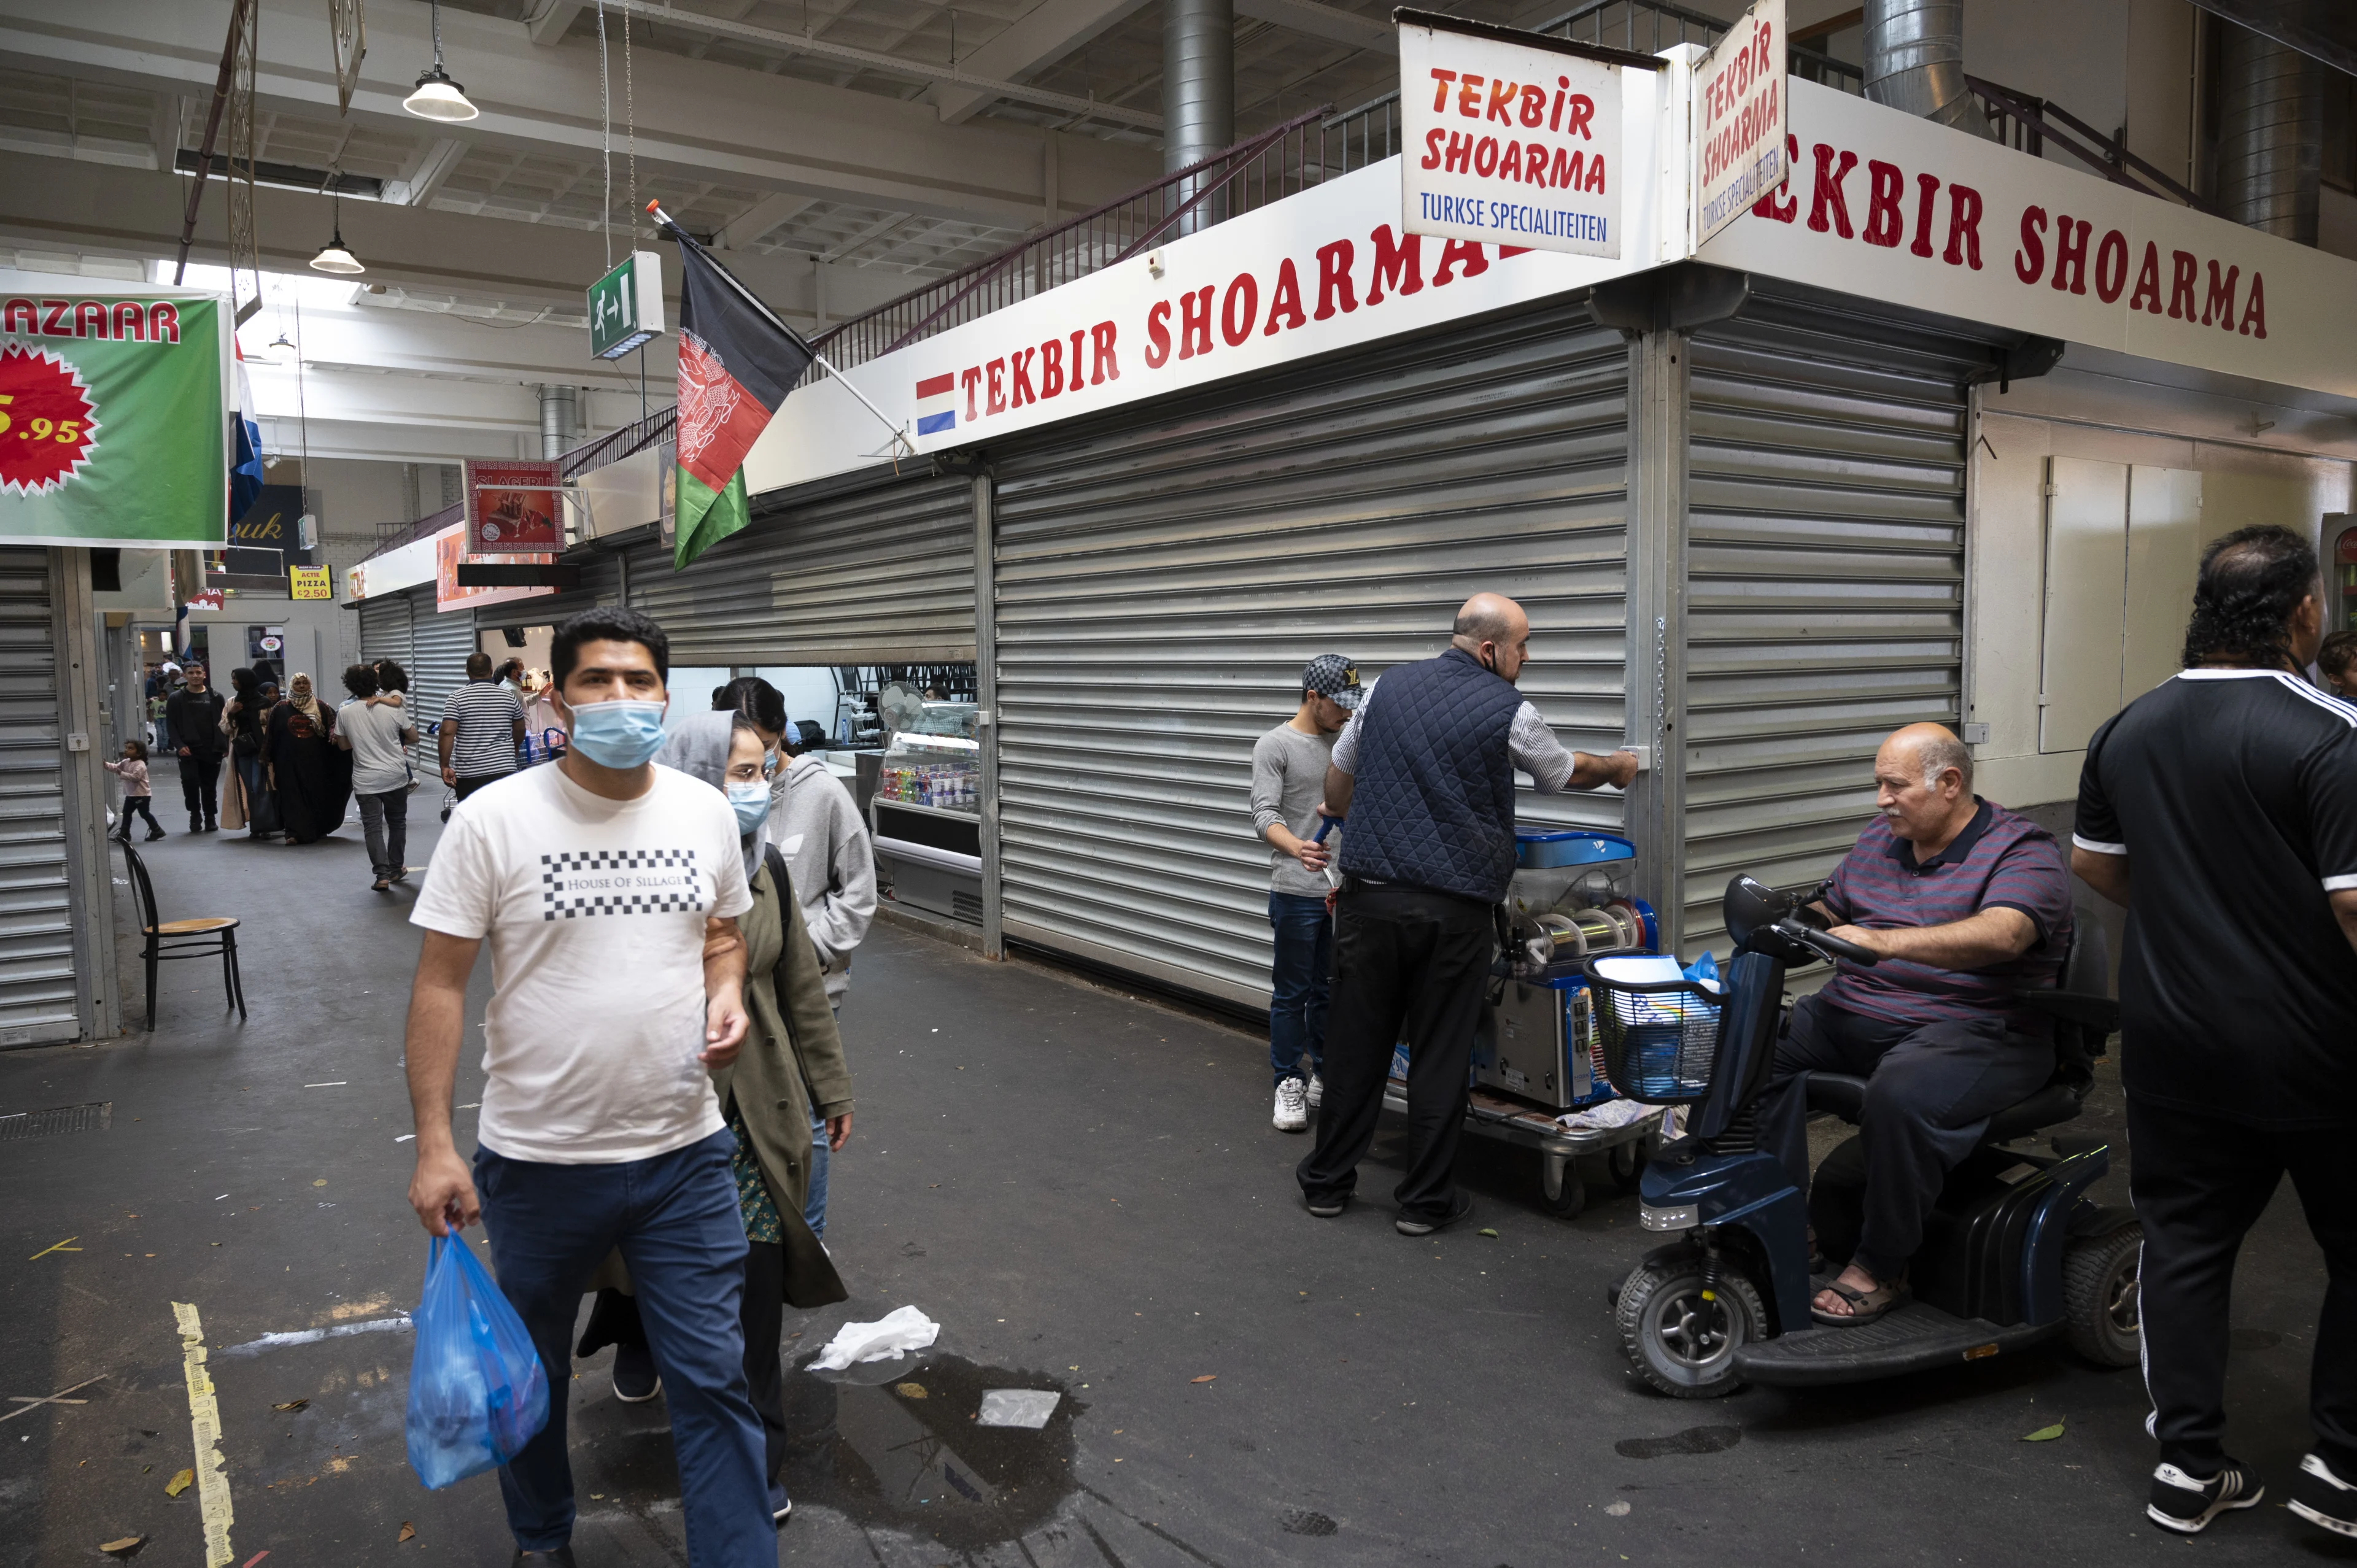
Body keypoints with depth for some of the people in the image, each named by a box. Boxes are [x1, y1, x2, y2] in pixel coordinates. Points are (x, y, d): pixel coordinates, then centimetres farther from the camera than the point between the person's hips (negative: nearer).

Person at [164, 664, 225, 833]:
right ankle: (195, 816, 4)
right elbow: (171, 724, 2)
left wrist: (224, 745, -2)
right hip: (188, 750, -1)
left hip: (211, 750, 1)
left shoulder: (215, 697, 8)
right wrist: (179, 746, -11)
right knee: (190, 782, -14)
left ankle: (210, 819, 18)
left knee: (210, 787, 7)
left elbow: (224, 723, 8)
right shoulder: (177, 698, 5)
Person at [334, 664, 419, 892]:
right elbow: (414, 738, 4)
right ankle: (396, 869, 24)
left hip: (365, 780, -1)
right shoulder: (391, 709, -5)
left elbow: (343, 745, 7)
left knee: (373, 827, 1)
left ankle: (382, 873, -11)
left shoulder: (344, 713, -5)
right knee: (397, 822, 16)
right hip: (395, 777, 1)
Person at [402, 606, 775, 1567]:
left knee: (714, 1381, 5)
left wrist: (727, 995, -6)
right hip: (538, 1161, -1)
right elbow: (441, 983, -8)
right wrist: (433, 1143, -11)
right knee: (533, 1374, 21)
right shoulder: (493, 819, -10)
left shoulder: (707, 812, 1)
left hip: (685, 1155, 1)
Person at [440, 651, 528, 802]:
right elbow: (520, 731, 17)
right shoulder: (508, 696, 5)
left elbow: (447, 733, -13)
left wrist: (445, 766, -7)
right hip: (504, 770, 2)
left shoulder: (457, 698, -4)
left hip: (469, 773, -2)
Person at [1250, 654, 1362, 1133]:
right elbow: (1265, 814, -19)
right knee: (1292, 993, 2)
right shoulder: (1274, 746, -8)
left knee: (1330, 991, 14)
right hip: (1298, 892, -6)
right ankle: (1289, 1084, 12)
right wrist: (1296, 848, -38)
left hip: (1345, 889, 6)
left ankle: (1325, 1076, 26)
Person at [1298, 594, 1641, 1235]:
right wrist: (1616, 767, 36)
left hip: (1370, 895, 3)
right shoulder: (1510, 712, -4)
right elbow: (1569, 773, 15)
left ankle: (1327, 1181, 23)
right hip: (1453, 910, -3)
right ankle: (1426, 1200, 16)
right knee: (1439, 1055, 7)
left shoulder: (1388, 686, 7)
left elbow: (1336, 785, 15)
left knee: (1355, 1042, 11)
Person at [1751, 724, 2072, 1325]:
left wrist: (1881, 942, -39)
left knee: (1901, 1096, -35)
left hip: (1975, 1029, -7)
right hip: (1853, 1012, 7)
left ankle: (1881, 1267, -16)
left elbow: (2001, 936, -27)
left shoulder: (2022, 851, -7)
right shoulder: (1878, 840, 16)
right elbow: (1826, 914, 22)